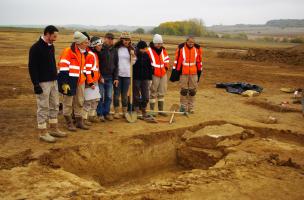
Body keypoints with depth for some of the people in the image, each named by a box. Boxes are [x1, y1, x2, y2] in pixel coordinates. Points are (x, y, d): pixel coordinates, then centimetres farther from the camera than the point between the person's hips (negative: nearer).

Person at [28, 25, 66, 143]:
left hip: (53, 81, 8)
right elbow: (32, 67, -15)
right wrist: (36, 84, -19)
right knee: (43, 108, -2)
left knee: (55, 106, 13)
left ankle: (53, 129, 24)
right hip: (43, 82, -8)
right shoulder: (36, 48, -13)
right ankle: (43, 133, 7)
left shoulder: (51, 46, 11)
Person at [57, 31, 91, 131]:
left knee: (80, 102, 13)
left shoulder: (85, 52, 10)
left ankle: (79, 122, 24)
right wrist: (64, 82, -21)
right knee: (68, 102, 4)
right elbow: (63, 67, -17)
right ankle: (69, 123, 14)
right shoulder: (69, 51, -13)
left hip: (80, 81, 7)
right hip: (69, 80, -7)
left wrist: (84, 78, 18)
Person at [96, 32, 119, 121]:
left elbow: (116, 65, 12)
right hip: (100, 76, -4)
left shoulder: (114, 50, 10)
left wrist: (116, 77, 7)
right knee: (101, 96, 0)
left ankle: (106, 112, 18)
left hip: (110, 77, 4)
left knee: (109, 97, 8)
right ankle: (99, 114, 10)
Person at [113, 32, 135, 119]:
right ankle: (116, 112, 10)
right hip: (117, 74, -2)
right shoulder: (116, 48, -1)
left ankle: (125, 112, 17)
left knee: (125, 94, 9)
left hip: (127, 74, 2)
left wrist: (133, 55, -11)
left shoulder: (130, 49, 8)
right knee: (117, 93, 1)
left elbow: (133, 62, 7)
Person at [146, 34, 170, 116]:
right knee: (153, 93, -1)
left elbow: (166, 58, 24)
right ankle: (151, 110, 6)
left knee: (162, 93, 11)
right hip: (154, 75, -6)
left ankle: (161, 110, 20)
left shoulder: (163, 50, 10)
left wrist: (166, 66, 13)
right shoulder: (149, 51, -9)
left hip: (163, 74, 6)